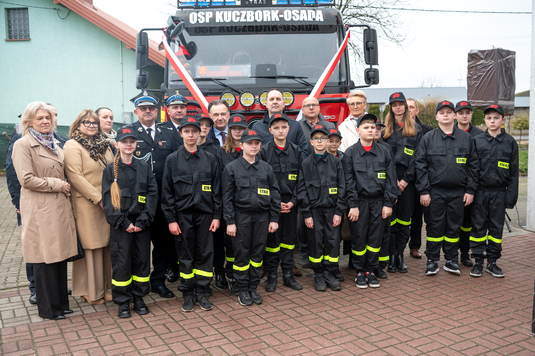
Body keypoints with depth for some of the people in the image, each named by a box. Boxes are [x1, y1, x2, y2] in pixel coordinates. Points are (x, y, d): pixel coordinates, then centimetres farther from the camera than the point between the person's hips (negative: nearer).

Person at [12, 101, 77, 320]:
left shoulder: (54, 144, 18)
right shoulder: (23, 145, -6)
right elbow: (26, 179, -15)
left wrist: (65, 188, 10)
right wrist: (57, 184, -11)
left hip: (60, 207, 7)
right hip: (40, 211, -7)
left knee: (60, 255, 11)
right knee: (45, 259, 0)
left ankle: (60, 302, 23)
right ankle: (48, 308, 13)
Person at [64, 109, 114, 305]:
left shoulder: (104, 144, 16)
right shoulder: (72, 146, -4)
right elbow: (75, 176, -12)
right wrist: (99, 198, -15)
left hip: (108, 203, 6)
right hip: (86, 205, -6)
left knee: (106, 244, 9)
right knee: (91, 247, 0)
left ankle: (106, 286, 20)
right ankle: (90, 291, 13)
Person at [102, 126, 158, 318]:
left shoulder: (144, 167, 6)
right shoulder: (110, 170, 3)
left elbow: (153, 194, 0)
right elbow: (107, 200, -3)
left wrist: (143, 221, -9)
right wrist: (124, 223, -11)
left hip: (142, 224, 2)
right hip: (120, 225, -1)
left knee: (142, 260, 7)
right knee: (121, 262, 2)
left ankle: (138, 298, 22)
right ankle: (123, 301, 15)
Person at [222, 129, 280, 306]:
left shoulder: (266, 168, 8)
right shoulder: (232, 168, -1)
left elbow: (275, 194, 9)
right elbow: (227, 197, -3)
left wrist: (274, 219, 4)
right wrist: (230, 222, -8)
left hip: (262, 216, 3)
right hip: (241, 216, -3)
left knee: (258, 253, 8)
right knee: (242, 253, 3)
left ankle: (253, 287, 22)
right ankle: (242, 290, 17)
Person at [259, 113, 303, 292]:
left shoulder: (295, 151, 7)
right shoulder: (264, 151, -2)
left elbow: (300, 179, 7)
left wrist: (293, 201, -4)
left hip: (290, 203, 3)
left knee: (289, 238, 8)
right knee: (272, 240, 2)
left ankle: (288, 275, 19)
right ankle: (272, 276, 13)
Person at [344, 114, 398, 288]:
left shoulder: (384, 152, 7)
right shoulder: (350, 153, 0)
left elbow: (391, 179, 6)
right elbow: (349, 181, -4)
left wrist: (388, 203, 0)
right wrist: (352, 205, -9)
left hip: (378, 201, 2)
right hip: (359, 202, -2)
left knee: (376, 238, 6)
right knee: (359, 238, 3)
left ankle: (371, 271, 21)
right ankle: (360, 272, 18)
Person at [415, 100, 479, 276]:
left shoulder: (466, 138, 8)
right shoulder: (428, 139, 3)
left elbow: (473, 165, 8)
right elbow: (421, 166, 0)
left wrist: (470, 190, 2)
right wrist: (423, 191, -6)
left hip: (458, 192, 2)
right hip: (435, 191, -1)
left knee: (454, 227, 9)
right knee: (435, 226, 3)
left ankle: (451, 260, 22)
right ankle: (432, 260, 15)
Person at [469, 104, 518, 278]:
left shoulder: (510, 142, 4)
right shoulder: (477, 140, 2)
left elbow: (514, 171, 4)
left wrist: (511, 196, -1)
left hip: (499, 192, 1)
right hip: (480, 191, 0)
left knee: (496, 227, 7)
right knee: (478, 226, 3)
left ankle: (492, 261, 19)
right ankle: (478, 261, 14)